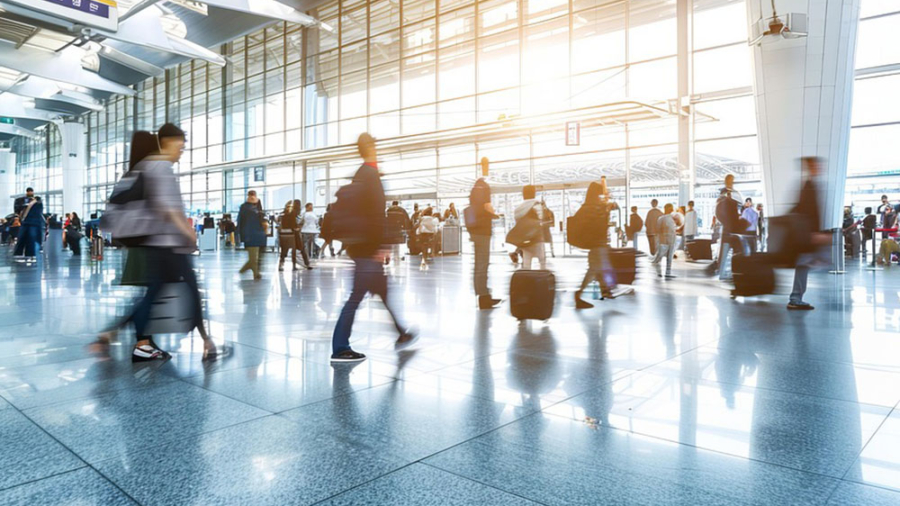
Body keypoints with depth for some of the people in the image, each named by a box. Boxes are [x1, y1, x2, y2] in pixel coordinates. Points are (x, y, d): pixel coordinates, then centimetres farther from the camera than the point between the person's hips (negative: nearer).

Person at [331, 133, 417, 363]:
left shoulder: (361, 174, 14)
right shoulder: (371, 174, -14)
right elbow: (375, 213, -21)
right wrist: (377, 247, -21)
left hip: (362, 244, 10)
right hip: (367, 246, -10)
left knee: (382, 291, 19)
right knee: (357, 295, -6)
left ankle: (401, 333, 33)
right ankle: (340, 349, 0)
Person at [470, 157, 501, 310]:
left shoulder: (474, 187, 14)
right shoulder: (485, 186, -10)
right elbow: (487, 206, -20)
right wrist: (495, 215, -4)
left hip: (475, 229, 8)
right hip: (483, 229, -8)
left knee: (479, 263, 12)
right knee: (482, 264, -6)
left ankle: (484, 295, 20)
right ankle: (483, 297, -3)